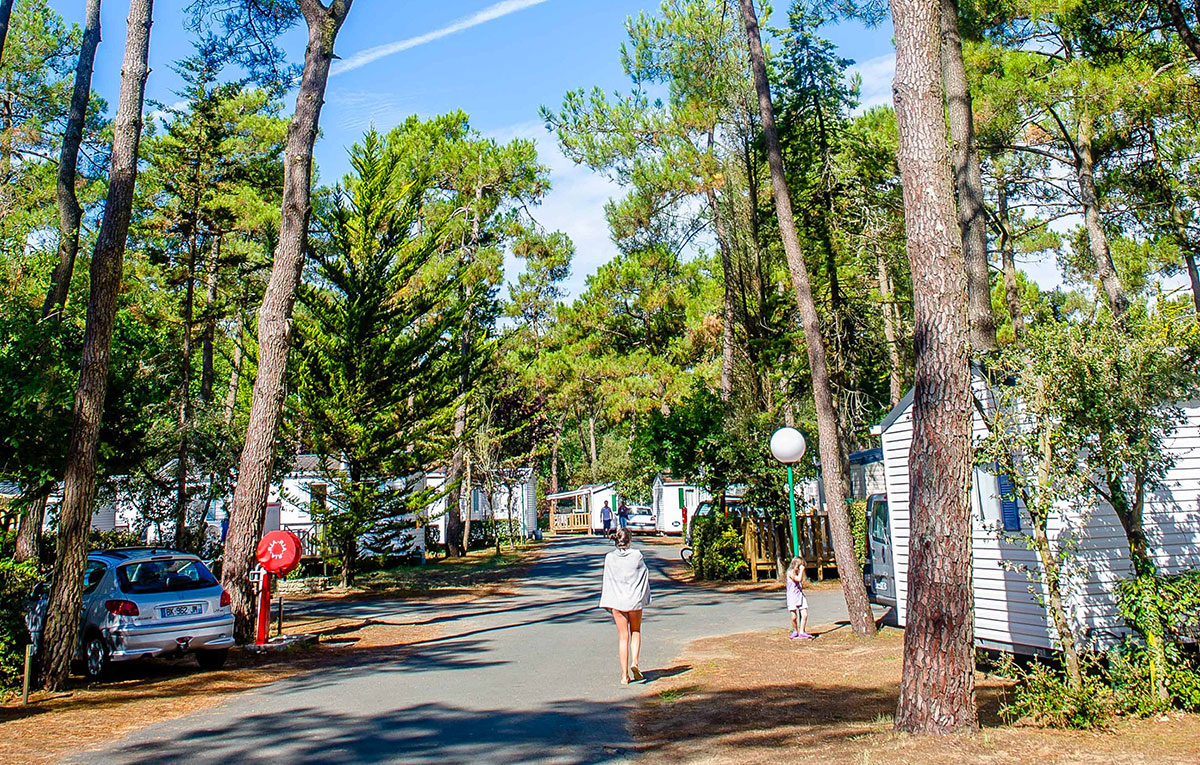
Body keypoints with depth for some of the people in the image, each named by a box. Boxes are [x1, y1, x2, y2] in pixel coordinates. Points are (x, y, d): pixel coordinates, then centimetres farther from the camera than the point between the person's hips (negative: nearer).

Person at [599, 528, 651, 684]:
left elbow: (607, 580, 1)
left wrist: (608, 604, 9)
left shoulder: (609, 558, -4)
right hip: (635, 600, -1)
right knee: (636, 632, 21)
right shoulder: (636, 555, -8)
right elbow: (645, 573, 2)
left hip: (617, 601, 1)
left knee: (623, 637, 8)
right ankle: (634, 661, -1)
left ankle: (624, 675, 6)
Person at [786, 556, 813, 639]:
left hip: (800, 595, 6)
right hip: (792, 596, -6)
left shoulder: (798, 572, 14)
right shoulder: (790, 572, -8)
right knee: (794, 617, -2)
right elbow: (798, 579, -21)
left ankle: (802, 632, 3)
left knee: (805, 615, -5)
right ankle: (795, 631, 19)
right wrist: (801, 570, -13)